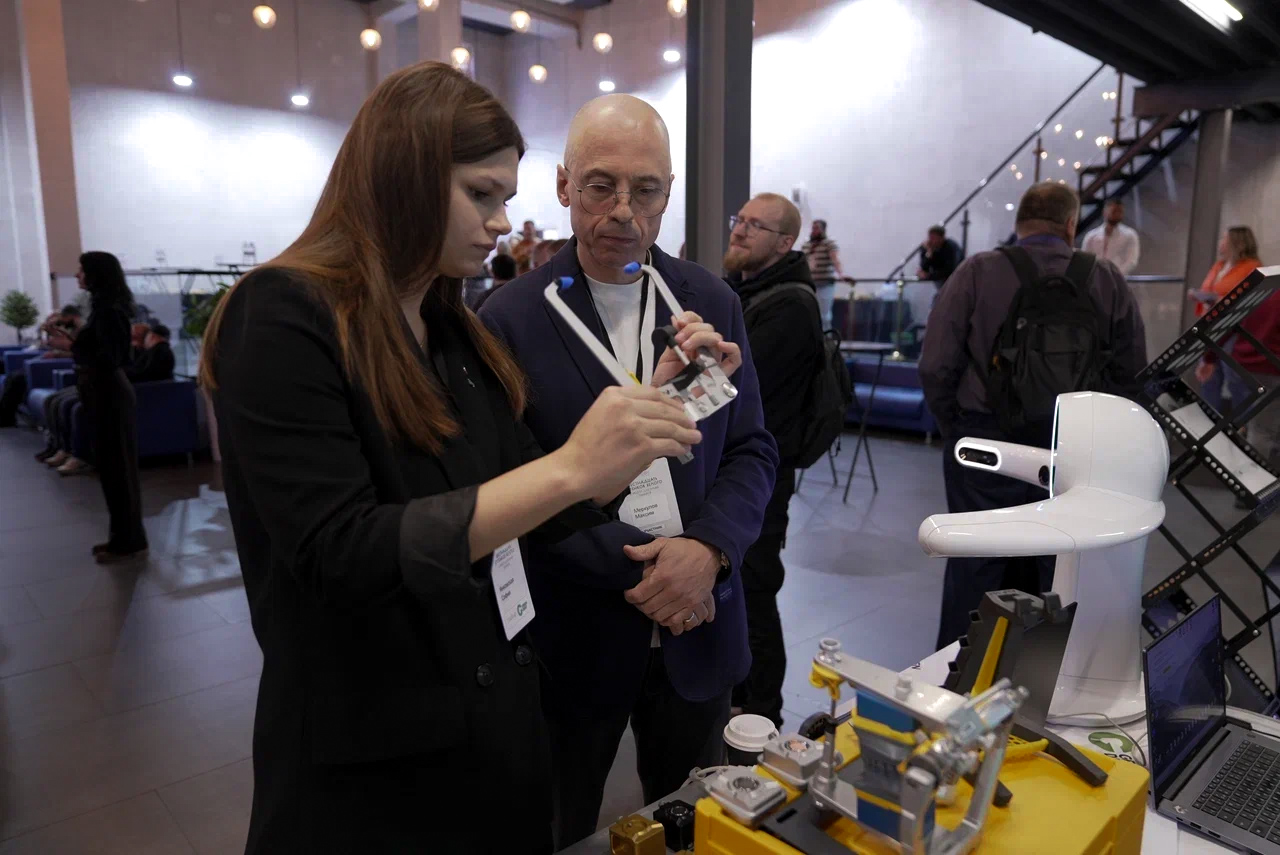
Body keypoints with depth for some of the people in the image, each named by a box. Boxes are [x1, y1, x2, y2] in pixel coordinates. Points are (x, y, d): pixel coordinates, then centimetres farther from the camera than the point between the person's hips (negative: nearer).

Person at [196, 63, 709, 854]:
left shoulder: (457, 331, 6)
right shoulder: (285, 319, -16)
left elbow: (529, 516, 5)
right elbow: (342, 555, -26)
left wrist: (657, 401, -4)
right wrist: (567, 467, -32)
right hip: (372, 765, -6)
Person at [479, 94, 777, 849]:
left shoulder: (714, 302, 3)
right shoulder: (512, 319, -9)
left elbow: (752, 450, 2)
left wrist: (705, 550, -15)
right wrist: (639, 565, -16)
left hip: (697, 624, 3)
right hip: (572, 633, -2)